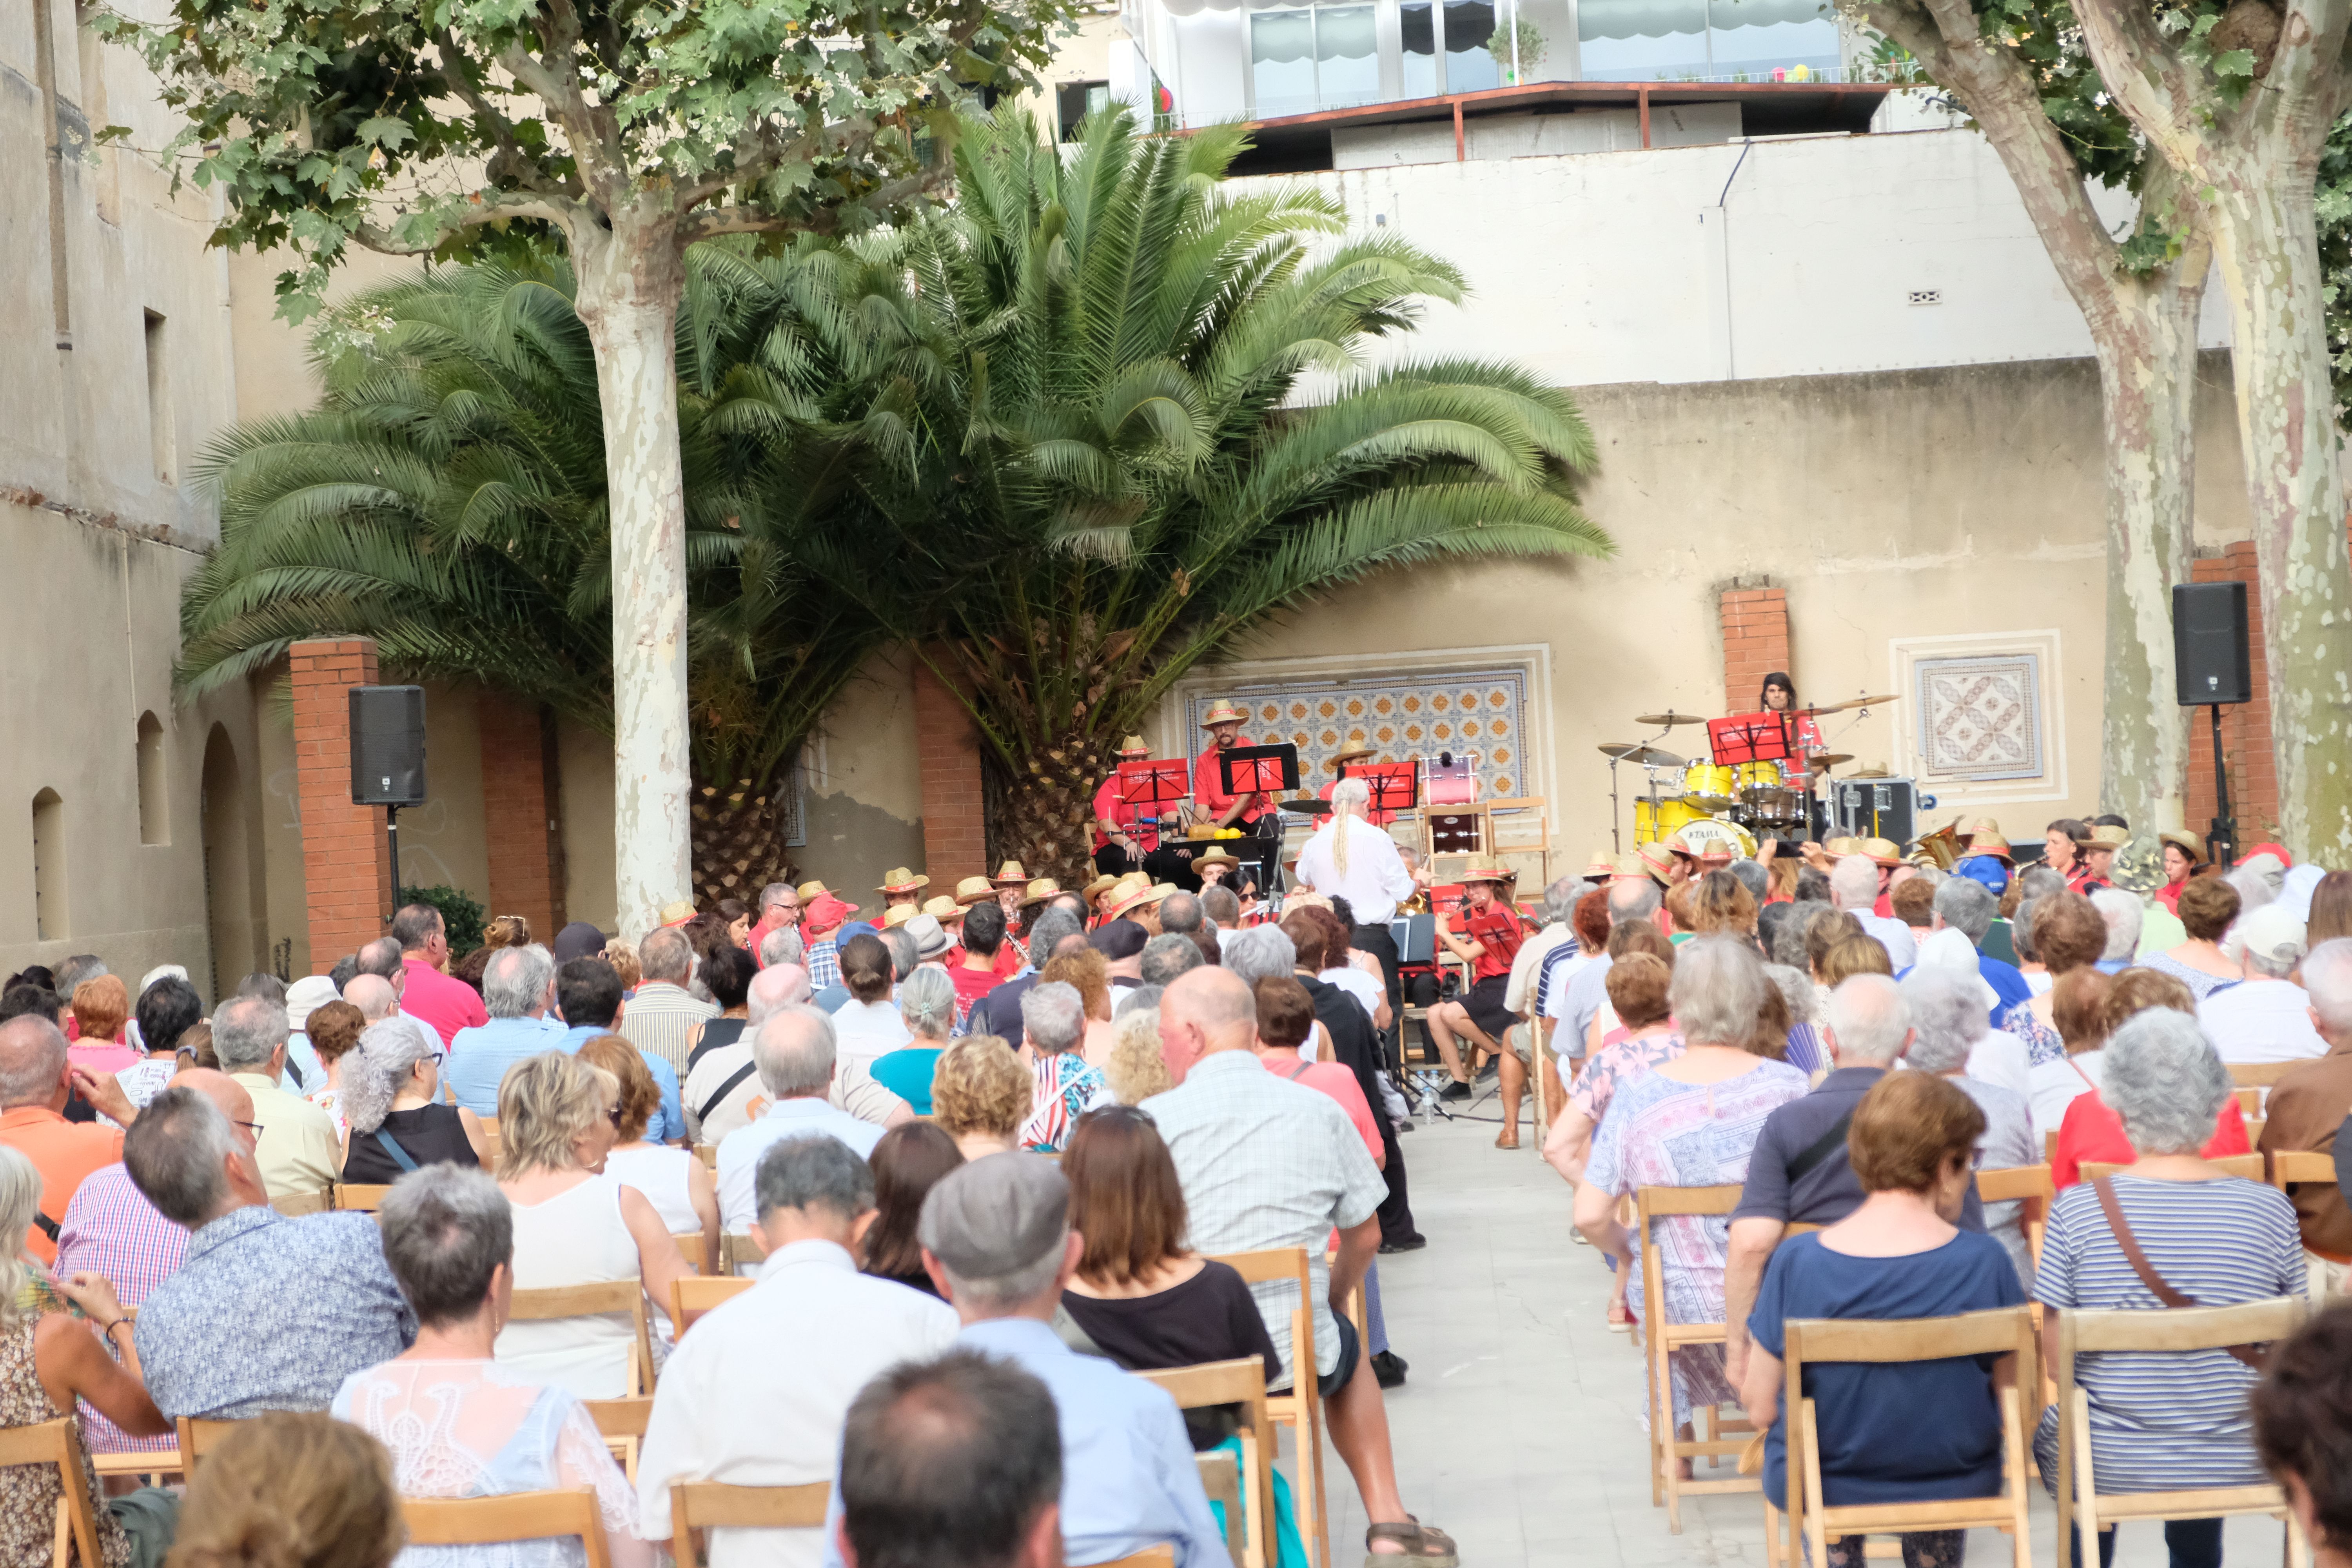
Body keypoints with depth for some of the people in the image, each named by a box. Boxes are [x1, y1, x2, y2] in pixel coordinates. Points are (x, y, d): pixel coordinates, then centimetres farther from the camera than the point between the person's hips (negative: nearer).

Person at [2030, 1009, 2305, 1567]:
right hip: (2240, 1467, 2)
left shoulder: (2077, 1209, -16)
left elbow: (2056, 1352, -9)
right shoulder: (2270, 1209, -12)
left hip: (2112, 1466, -2)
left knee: (2052, 1432, 33)